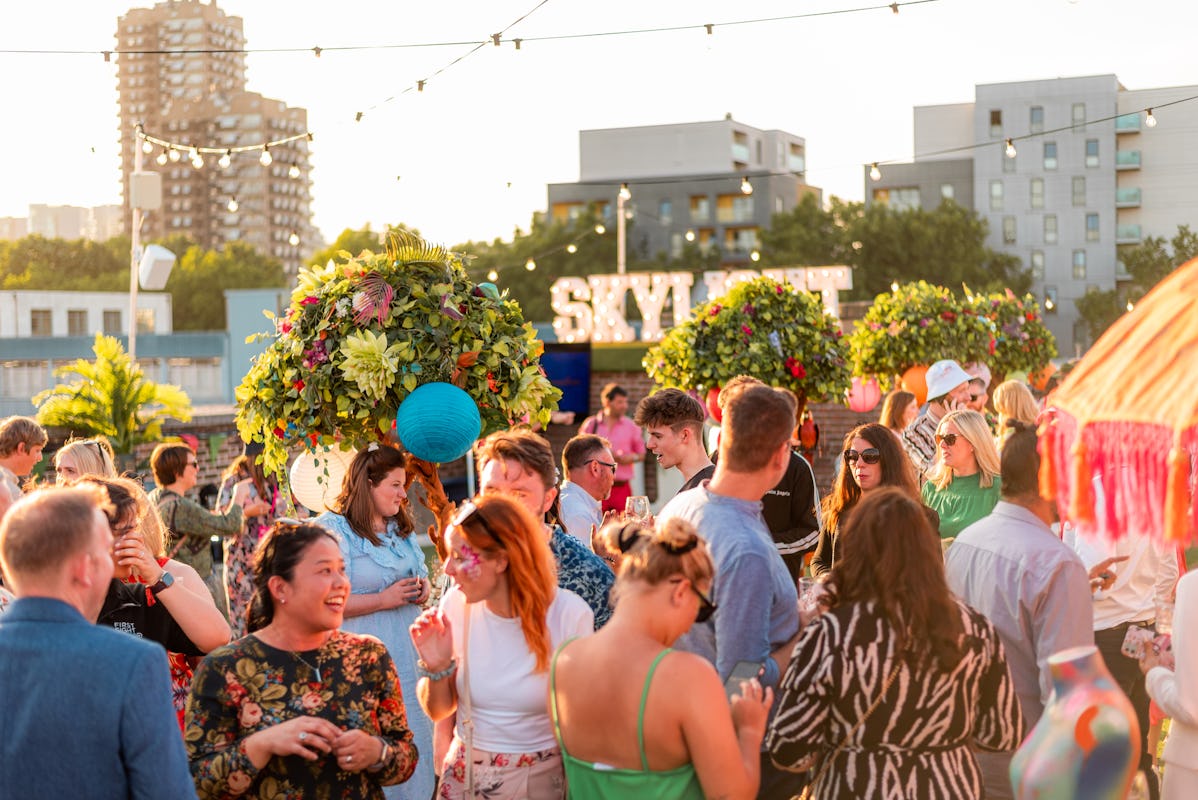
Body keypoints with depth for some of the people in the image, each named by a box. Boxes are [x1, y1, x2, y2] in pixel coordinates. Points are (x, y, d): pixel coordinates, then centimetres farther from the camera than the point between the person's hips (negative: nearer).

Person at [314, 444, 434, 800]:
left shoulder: (400, 527, 13)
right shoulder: (332, 529, -13)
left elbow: (419, 571, 26)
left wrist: (424, 585, 2)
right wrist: (384, 600, -19)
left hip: (409, 655, 8)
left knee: (412, 745, 12)